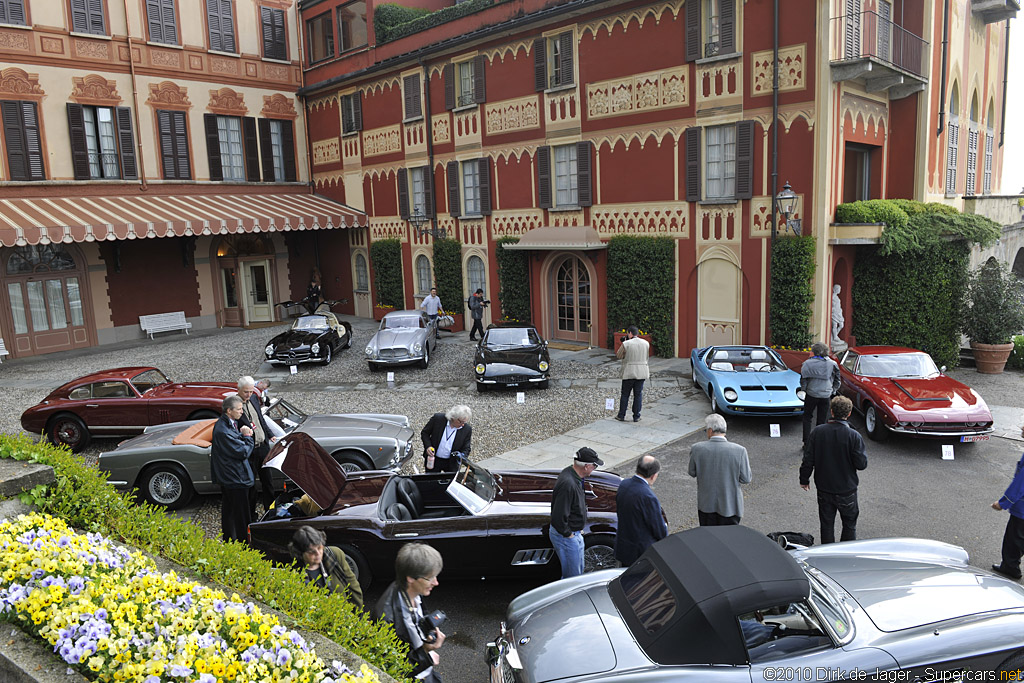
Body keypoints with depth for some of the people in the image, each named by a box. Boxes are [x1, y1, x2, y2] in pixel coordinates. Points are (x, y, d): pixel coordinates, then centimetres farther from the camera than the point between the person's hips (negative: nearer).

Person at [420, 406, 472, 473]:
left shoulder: (467, 429, -13)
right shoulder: (438, 418, -15)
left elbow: (466, 449, -3)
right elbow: (424, 433, -2)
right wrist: (428, 446, -17)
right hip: (433, 460, 0)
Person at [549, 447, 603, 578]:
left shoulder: (570, 472, -1)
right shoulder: (568, 484, -33)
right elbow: (558, 517, -31)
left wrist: (578, 529, 14)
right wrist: (568, 534, -17)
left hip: (575, 532, 10)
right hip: (566, 536, -10)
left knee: (579, 570, 25)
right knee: (573, 576, 4)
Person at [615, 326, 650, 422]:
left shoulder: (626, 344, -12)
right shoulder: (646, 343, 1)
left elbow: (618, 355, 0)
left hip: (629, 372, -3)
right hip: (641, 373, 3)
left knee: (625, 394, 8)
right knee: (638, 394, 9)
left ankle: (621, 415, 13)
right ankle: (636, 417, 11)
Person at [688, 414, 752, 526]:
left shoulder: (696, 449, -15)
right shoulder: (739, 450, -18)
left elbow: (692, 473, -1)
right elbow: (746, 479, -10)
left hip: (706, 505, 1)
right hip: (730, 505, -1)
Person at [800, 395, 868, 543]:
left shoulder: (817, 432, -11)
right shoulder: (853, 436, -18)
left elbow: (808, 460, -6)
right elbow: (862, 464, -13)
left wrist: (804, 479, 8)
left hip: (824, 488, 2)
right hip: (847, 489, -2)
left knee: (826, 524, 16)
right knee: (849, 525, 17)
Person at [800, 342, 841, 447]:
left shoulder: (808, 363, -9)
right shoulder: (832, 364, -4)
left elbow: (803, 380, -5)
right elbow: (837, 381, 4)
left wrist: (805, 389, 10)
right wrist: (832, 391, 15)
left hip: (811, 395, -1)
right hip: (826, 396, 2)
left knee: (807, 418, 15)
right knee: (822, 421, 10)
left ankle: (806, 443, 12)